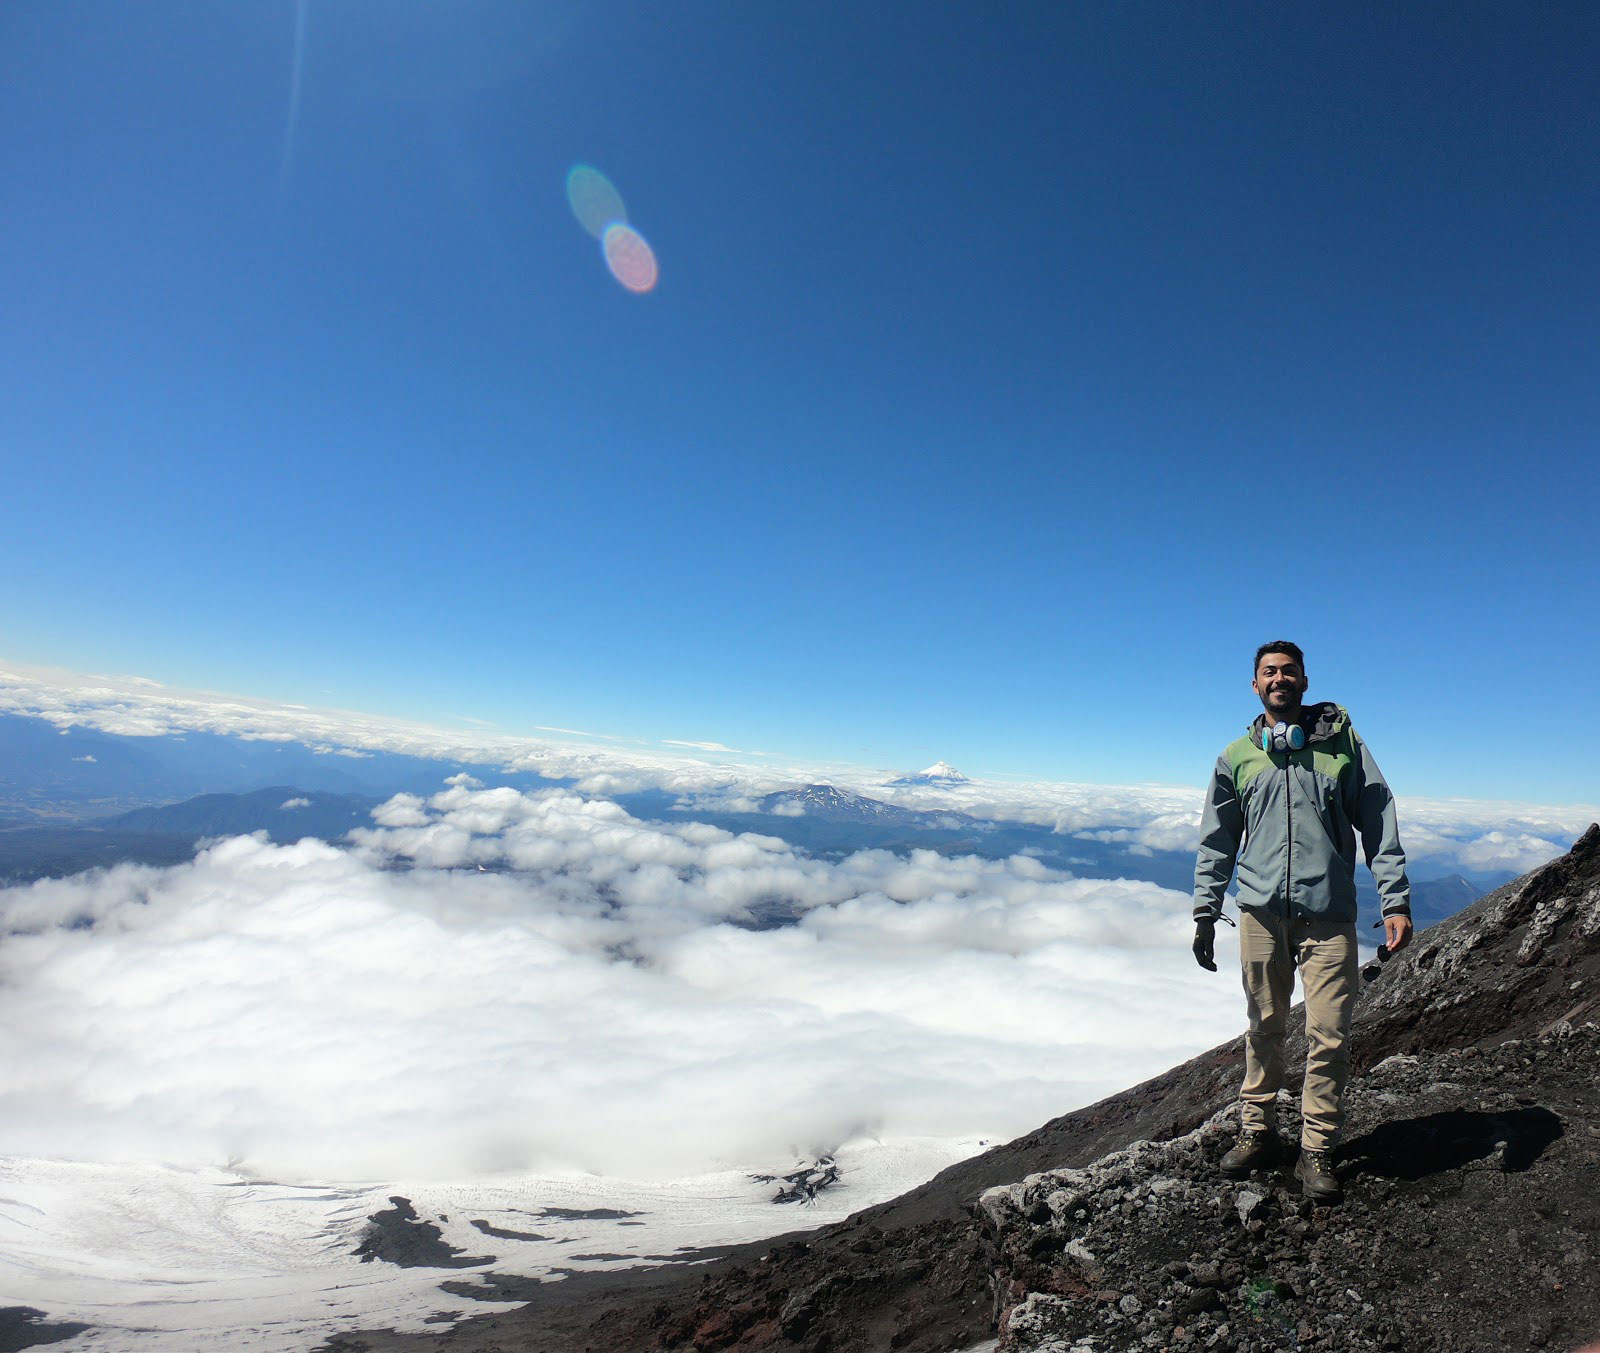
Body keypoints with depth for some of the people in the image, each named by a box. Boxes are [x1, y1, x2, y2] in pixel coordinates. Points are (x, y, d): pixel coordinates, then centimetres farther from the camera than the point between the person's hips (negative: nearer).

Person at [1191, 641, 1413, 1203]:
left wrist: (1396, 901, -3)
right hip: (1261, 911, 2)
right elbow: (1217, 842, 14)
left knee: (1328, 1036, 0)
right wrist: (1205, 913, 10)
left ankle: (1317, 1151, 15)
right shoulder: (1236, 756, 9)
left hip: (1328, 913, -1)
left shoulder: (1340, 738, 6)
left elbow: (1379, 821, 5)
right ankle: (1257, 1130, 26)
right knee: (1264, 1029, 11)